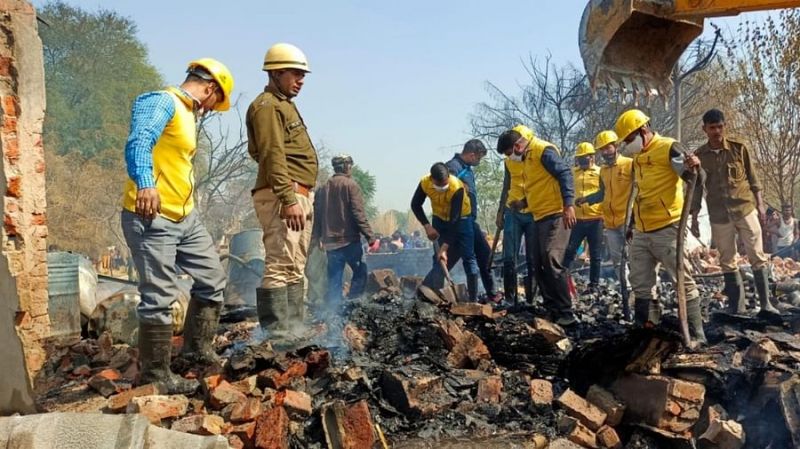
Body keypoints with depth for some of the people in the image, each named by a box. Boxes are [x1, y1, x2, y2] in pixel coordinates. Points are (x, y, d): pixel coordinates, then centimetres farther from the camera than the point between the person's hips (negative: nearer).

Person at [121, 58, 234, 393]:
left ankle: (198, 348, 27)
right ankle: (155, 374, 7)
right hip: (152, 216, -10)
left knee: (212, 279, 14)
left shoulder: (188, 113, 20)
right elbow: (138, 143, -27)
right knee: (159, 298, -4)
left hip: (186, 217, 10)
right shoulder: (163, 102, -9)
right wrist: (145, 183, -42)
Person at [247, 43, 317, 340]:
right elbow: (273, 157, -18)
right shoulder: (267, 106, -7)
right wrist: (289, 200, -25)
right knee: (280, 267, -13)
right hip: (282, 196, -11)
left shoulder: (285, 105, 24)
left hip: (299, 196, 11)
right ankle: (275, 333, -11)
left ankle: (295, 328, 19)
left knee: (295, 269, 13)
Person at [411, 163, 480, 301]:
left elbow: (454, 219, -33)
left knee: (468, 257, -6)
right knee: (439, 259, -4)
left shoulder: (457, 188, -33)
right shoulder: (424, 183, -22)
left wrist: (445, 247, -35)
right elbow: (415, 205, -5)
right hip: (439, 220, 3)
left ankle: (474, 299, -1)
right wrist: (427, 226, -17)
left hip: (461, 219, -3)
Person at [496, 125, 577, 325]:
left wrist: (568, 204, -26)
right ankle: (553, 311, 17)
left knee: (552, 263, -14)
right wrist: (525, 202, 12)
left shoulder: (543, 151, -10)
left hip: (555, 216, -10)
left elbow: (565, 173, -19)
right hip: (541, 218, 10)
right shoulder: (527, 158, 19)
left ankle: (566, 314, -9)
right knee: (539, 266, 10)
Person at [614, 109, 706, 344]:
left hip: (667, 228, -9)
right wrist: (633, 223, 26)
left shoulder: (668, 148, -9)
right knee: (641, 283, 12)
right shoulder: (638, 157, 16)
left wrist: (694, 168, -42)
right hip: (641, 232, 9)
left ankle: (696, 335, 2)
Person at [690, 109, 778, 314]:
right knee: (727, 262, 6)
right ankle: (737, 306, 13)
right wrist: (694, 218, 4)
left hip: (746, 209, -1)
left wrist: (760, 204, 0)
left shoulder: (739, 148, -1)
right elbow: (696, 189, 5)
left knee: (758, 257, 1)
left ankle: (766, 304, 6)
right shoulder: (698, 156, 0)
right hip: (719, 216, 1)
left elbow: (753, 179, 5)